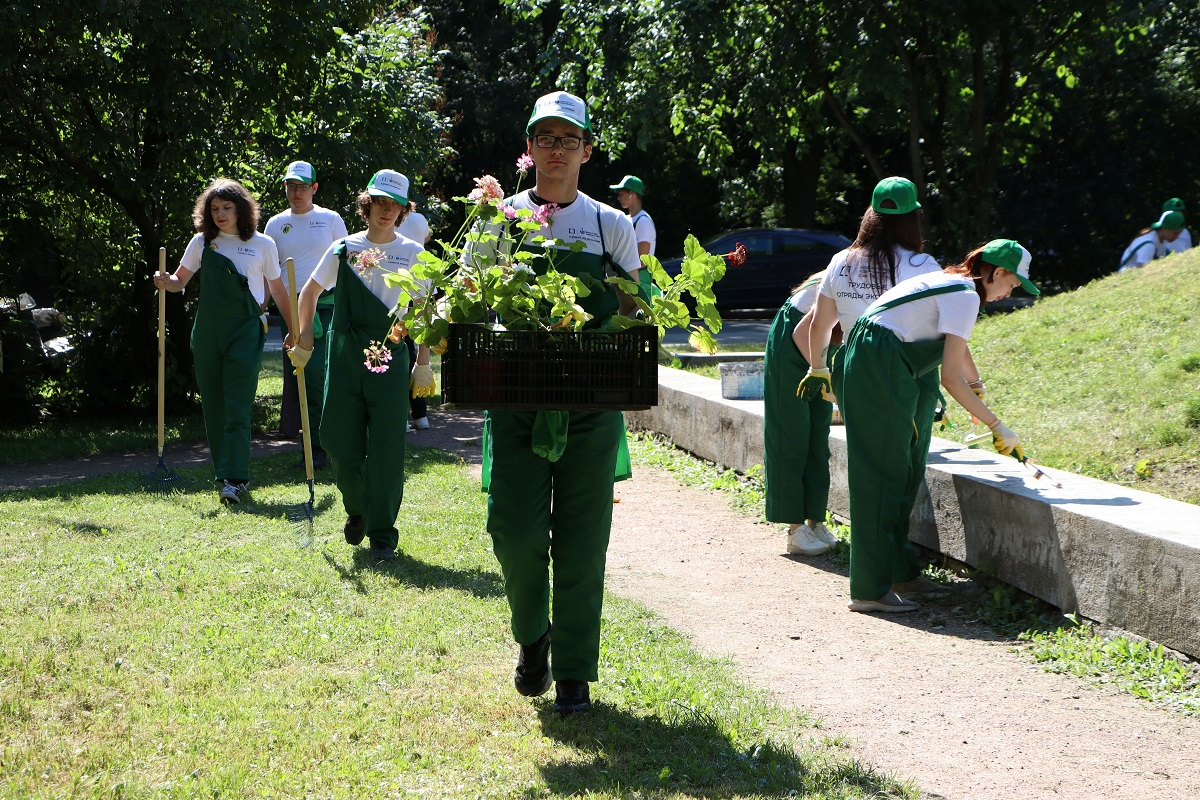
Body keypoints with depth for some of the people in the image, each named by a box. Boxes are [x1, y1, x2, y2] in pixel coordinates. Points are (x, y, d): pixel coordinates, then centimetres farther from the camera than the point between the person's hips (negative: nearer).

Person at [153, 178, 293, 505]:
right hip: (208, 330, 3)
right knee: (214, 404, 6)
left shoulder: (262, 245, 2)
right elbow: (180, 280, 12)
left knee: (237, 405, -11)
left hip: (246, 330, -3)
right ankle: (226, 472, 17)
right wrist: (165, 282, -11)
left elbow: (278, 290, 10)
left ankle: (235, 479, -15)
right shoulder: (203, 242, 8)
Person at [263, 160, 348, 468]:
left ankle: (317, 445, -8)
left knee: (316, 373, -13)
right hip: (289, 306, 3)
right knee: (294, 372, 4)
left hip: (325, 306, -3)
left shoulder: (330, 219, 5)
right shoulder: (276, 224, 11)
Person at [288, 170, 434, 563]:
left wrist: (423, 364, 0)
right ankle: (357, 511, 29)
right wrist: (304, 342, 12)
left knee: (385, 450, -6)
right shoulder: (344, 249, 8)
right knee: (340, 441, 3)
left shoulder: (412, 253, 5)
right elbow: (309, 292, 19)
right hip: (344, 356, 2)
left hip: (389, 356, -2)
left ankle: (382, 534, 3)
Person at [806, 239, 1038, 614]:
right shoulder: (966, 297, -10)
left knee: (903, 473, 13)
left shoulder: (950, 283, 19)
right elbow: (951, 379, -14)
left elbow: (956, 345, 39)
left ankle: (901, 573, 20)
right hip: (878, 368, -10)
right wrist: (997, 426, -8)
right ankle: (870, 590, -9)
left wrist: (977, 386, 53)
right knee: (882, 477, -10)